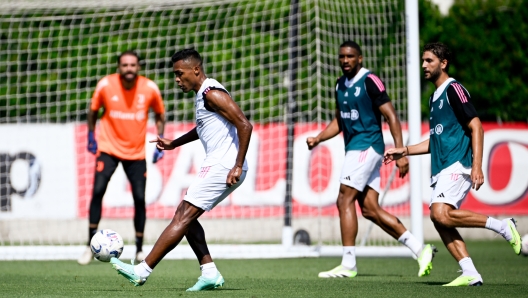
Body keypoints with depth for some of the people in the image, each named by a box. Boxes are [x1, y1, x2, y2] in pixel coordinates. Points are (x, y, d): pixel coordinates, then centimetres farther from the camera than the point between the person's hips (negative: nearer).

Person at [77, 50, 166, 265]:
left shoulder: (150, 88, -8)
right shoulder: (105, 85, -10)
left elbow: (159, 114, 8)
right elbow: (93, 110, 7)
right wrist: (91, 136, 6)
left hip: (137, 152, 1)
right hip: (108, 148, -1)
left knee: (140, 198, -4)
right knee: (97, 190, -16)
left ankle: (139, 250, 12)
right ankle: (91, 246, -6)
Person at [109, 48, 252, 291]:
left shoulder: (212, 94, -14)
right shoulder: (202, 94, 17)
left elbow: (244, 125, -21)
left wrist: (237, 166, -24)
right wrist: (174, 143, 30)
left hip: (222, 168, -10)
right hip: (217, 165, 10)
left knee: (182, 217, -9)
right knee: (184, 215, 11)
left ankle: (142, 271, -9)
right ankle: (210, 273, 8)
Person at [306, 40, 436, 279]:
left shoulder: (370, 81, -11)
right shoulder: (341, 85, 14)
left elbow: (391, 117, -13)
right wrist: (318, 138, 9)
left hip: (366, 147, -9)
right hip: (354, 149, 9)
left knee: (344, 200, -12)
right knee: (370, 209, 4)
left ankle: (348, 264, -8)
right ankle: (420, 249, 9)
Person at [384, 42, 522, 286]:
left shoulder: (454, 90, -7)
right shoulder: (435, 97, 21)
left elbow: (476, 127, -13)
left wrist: (477, 165, -22)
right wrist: (404, 151, 21)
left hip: (458, 165, -9)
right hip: (442, 169, 9)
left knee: (441, 214, -24)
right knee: (440, 221, -2)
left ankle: (502, 227, -13)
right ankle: (470, 274, -2)